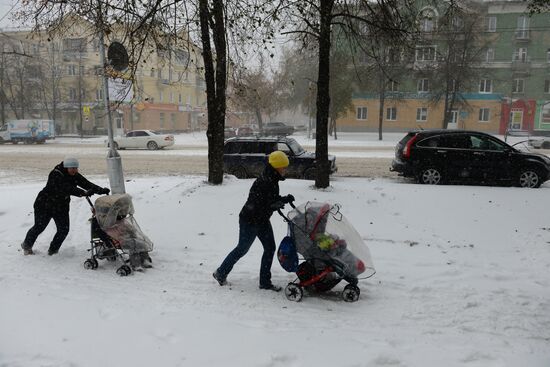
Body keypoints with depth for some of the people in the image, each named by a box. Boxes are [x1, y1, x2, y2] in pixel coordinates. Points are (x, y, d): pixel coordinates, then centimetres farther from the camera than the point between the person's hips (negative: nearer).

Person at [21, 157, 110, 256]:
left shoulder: (75, 176, -4)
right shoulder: (56, 175, -26)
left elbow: (87, 184, -15)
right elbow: (67, 189, -39)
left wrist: (101, 190, -31)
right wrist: (84, 193, -50)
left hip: (61, 208, 6)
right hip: (45, 206, -6)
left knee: (64, 230, -3)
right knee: (39, 227, 4)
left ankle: (53, 250, 18)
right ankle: (27, 245, 31)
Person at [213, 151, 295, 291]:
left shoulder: (273, 181, 2)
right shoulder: (263, 183, -28)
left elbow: (273, 199, 12)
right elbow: (255, 205, -31)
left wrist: (285, 199, -5)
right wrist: (275, 205, -31)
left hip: (262, 220, 9)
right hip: (249, 221, -9)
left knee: (270, 248, 6)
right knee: (242, 249, 6)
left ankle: (265, 281, 17)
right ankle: (220, 273, 27)